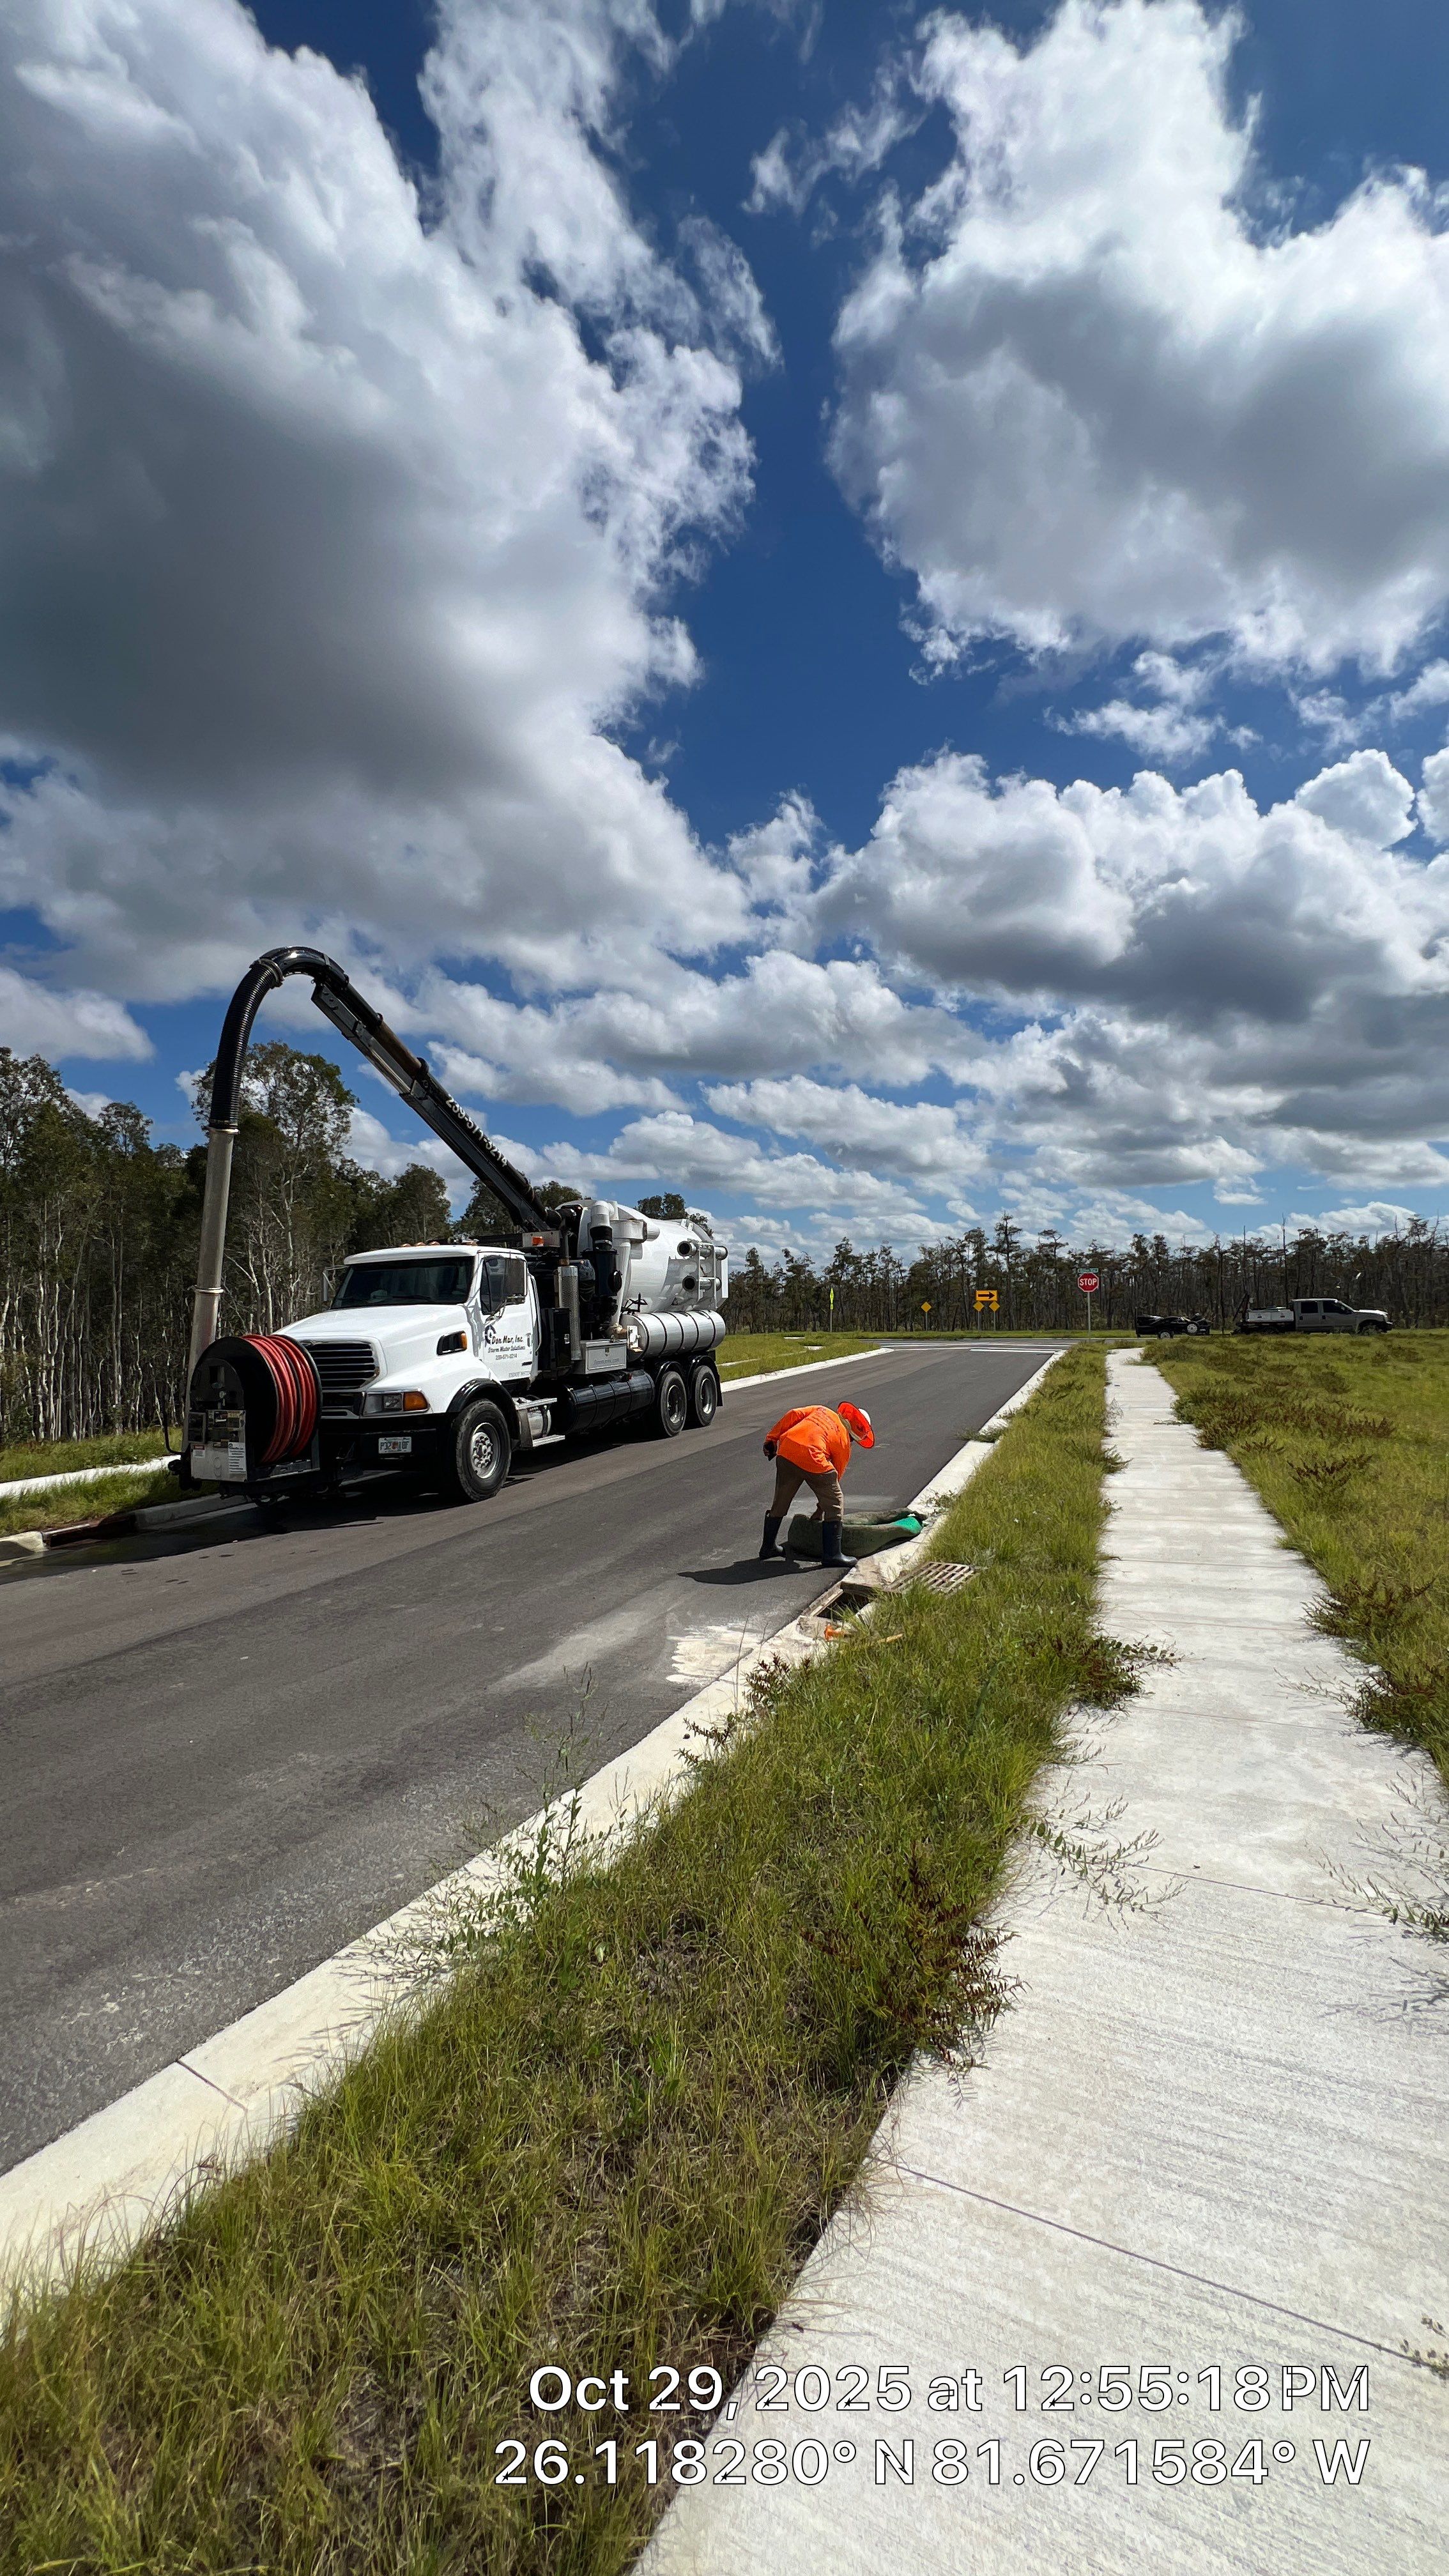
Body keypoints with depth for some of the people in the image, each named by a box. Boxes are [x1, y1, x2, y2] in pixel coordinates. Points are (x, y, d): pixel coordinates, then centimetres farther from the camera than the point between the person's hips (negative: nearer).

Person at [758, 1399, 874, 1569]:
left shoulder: (822, 1410, 26)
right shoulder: (845, 1443, 16)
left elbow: (793, 1415, 12)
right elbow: (836, 1476, 21)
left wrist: (772, 1438, 14)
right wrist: (820, 1509, 30)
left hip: (785, 1452, 5)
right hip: (812, 1459, -5)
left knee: (780, 1502, 22)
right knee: (835, 1504, 13)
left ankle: (769, 1546, 35)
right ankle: (832, 1555, 14)